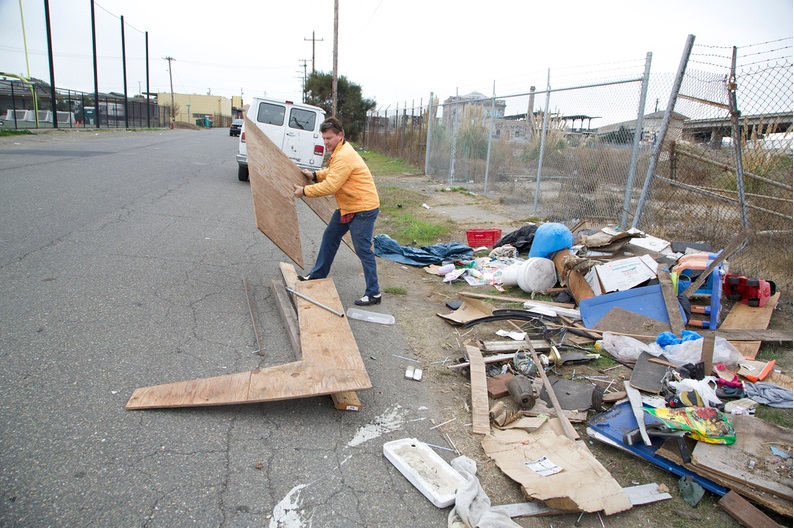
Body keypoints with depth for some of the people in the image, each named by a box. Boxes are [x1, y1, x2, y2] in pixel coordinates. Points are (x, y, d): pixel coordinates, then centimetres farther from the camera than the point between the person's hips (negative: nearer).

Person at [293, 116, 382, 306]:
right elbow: (332, 172, 21)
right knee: (330, 237, 19)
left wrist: (305, 191, -15)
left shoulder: (344, 156, -23)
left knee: (363, 250, -7)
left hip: (363, 208, -11)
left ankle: (373, 293, 2)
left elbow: (330, 186, -25)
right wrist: (314, 175, 5)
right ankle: (317, 275, 36)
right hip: (347, 207, 11)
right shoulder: (339, 150, 10)